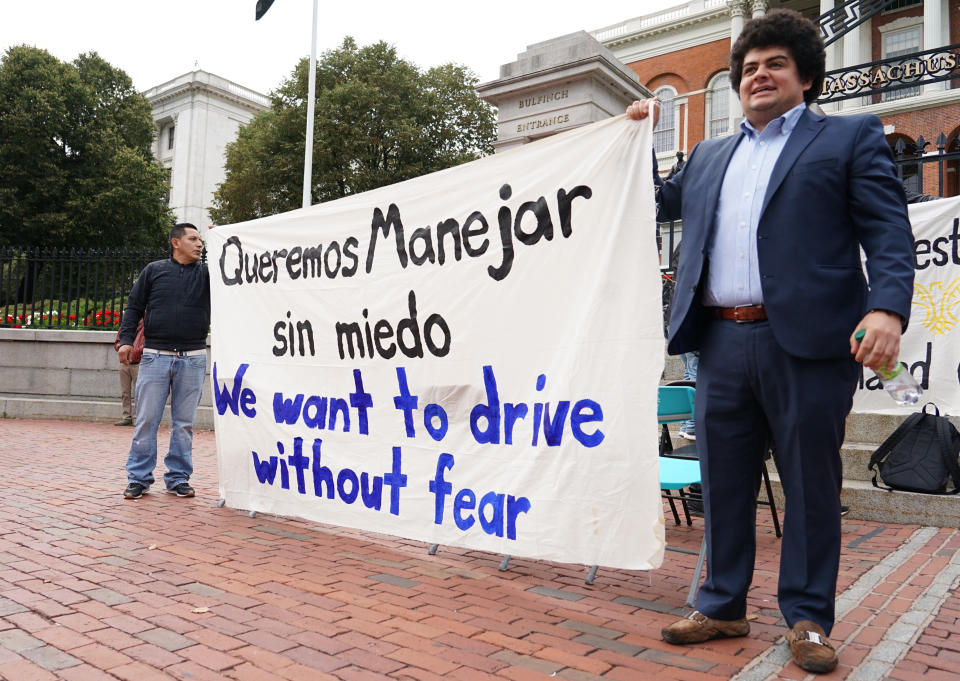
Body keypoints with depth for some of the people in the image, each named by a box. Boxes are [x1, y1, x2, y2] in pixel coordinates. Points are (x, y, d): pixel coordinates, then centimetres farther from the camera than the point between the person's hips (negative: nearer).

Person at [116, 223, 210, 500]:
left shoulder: (206, 273, 10)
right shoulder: (154, 270, 8)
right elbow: (134, 306, 9)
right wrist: (126, 339, -2)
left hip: (193, 359, 1)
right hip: (156, 356, -1)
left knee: (184, 422, 6)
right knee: (147, 419, 1)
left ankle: (178, 478, 16)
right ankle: (139, 477, 12)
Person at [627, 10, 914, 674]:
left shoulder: (852, 137, 7)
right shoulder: (710, 156, 22)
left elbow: (889, 232, -3)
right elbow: (659, 204, 32)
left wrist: (887, 308, -19)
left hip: (806, 341, -4)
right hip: (722, 343, 5)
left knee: (811, 486, 6)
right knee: (724, 483, 11)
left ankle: (808, 619, 22)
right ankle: (723, 607, 26)